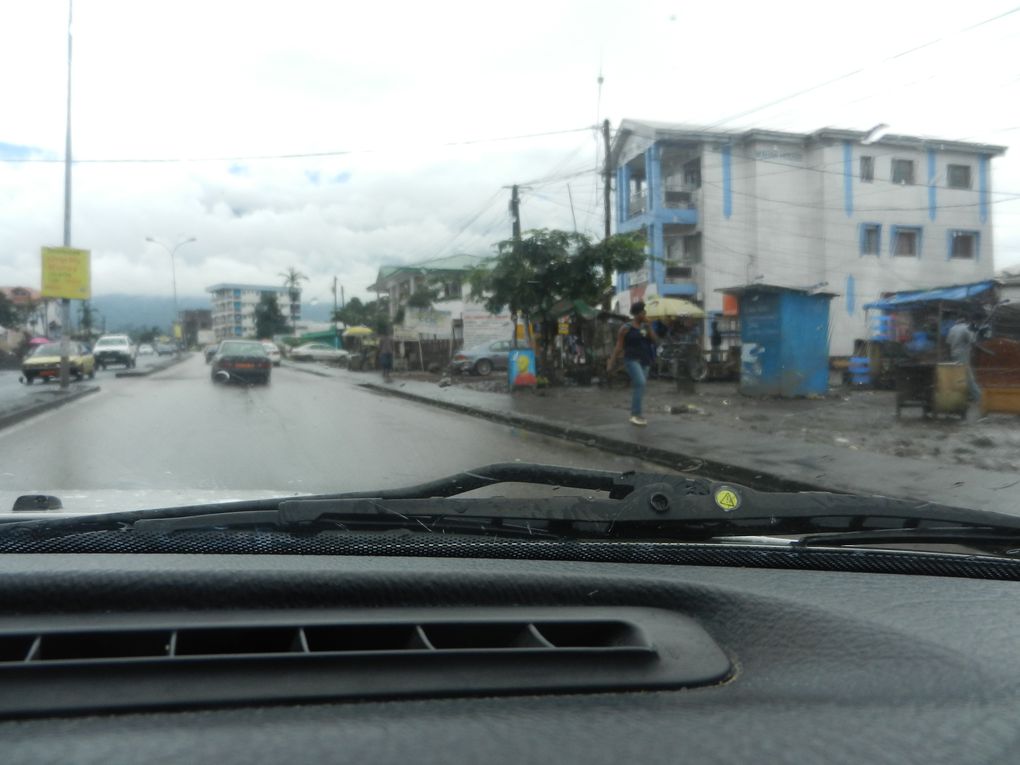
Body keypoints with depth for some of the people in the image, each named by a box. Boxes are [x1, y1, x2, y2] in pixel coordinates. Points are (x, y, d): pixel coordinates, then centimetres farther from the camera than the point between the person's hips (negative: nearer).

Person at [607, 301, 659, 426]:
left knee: (638, 387, 9)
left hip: (645, 361, 6)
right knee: (640, 383, -24)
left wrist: (649, 327, -5)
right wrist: (611, 362, -8)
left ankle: (635, 415, 18)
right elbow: (619, 346, -3)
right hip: (632, 360, -6)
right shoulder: (626, 328, -4)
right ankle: (636, 414, -23)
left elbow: (655, 341, 3)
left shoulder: (646, 326, 12)